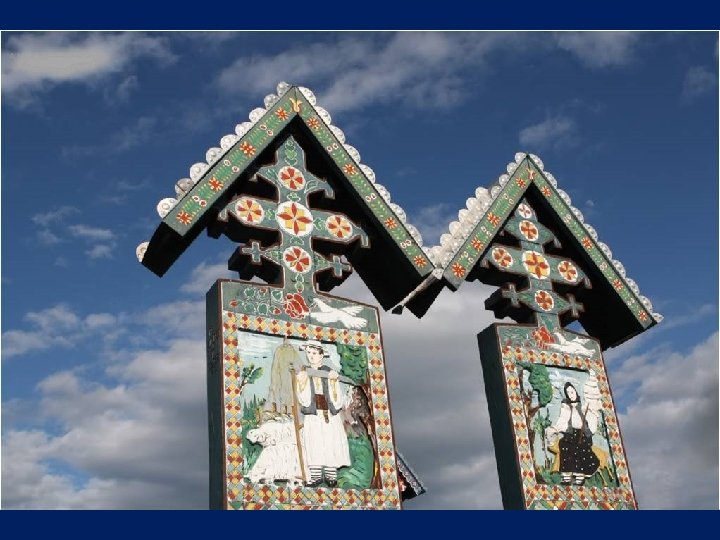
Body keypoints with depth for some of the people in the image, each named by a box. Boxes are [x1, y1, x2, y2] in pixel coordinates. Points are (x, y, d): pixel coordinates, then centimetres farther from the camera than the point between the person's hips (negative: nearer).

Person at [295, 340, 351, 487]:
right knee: (313, 446, -2)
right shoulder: (303, 374, 3)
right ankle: (315, 475, 6)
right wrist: (302, 383, -20)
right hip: (312, 416, 0)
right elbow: (304, 400, -6)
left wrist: (333, 381, -18)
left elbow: (337, 398, -4)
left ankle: (331, 475, 8)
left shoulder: (329, 372, 2)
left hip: (330, 416, 0)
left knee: (331, 445, -1)